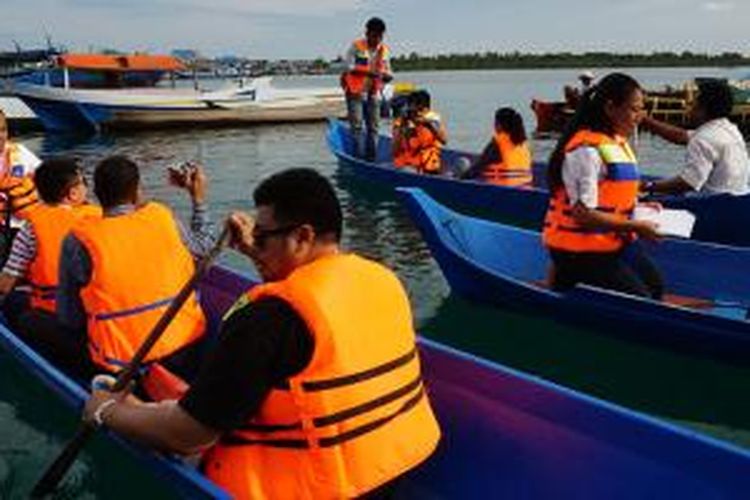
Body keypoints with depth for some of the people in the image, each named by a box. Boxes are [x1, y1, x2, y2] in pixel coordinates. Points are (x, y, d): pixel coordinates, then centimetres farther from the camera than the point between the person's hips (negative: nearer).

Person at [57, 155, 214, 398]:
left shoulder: (78, 241, -3)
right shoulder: (161, 216, 1)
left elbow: (70, 320, 2)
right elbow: (204, 253, 21)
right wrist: (199, 199, 30)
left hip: (124, 362, -2)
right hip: (187, 347, 2)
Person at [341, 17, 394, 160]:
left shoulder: (384, 50, 8)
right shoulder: (356, 46, -6)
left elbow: (388, 72, 11)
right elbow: (349, 67, -13)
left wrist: (387, 75, -14)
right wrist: (368, 72, -25)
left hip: (373, 94, 4)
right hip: (356, 93, -4)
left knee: (373, 127, 3)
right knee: (356, 125, -9)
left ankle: (371, 157, 9)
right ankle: (359, 156, -7)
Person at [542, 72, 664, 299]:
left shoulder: (617, 143, 9)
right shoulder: (587, 149, -21)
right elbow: (584, 214, -25)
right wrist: (635, 226, -20)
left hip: (613, 241, 10)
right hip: (579, 249, -10)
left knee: (655, 286, 15)